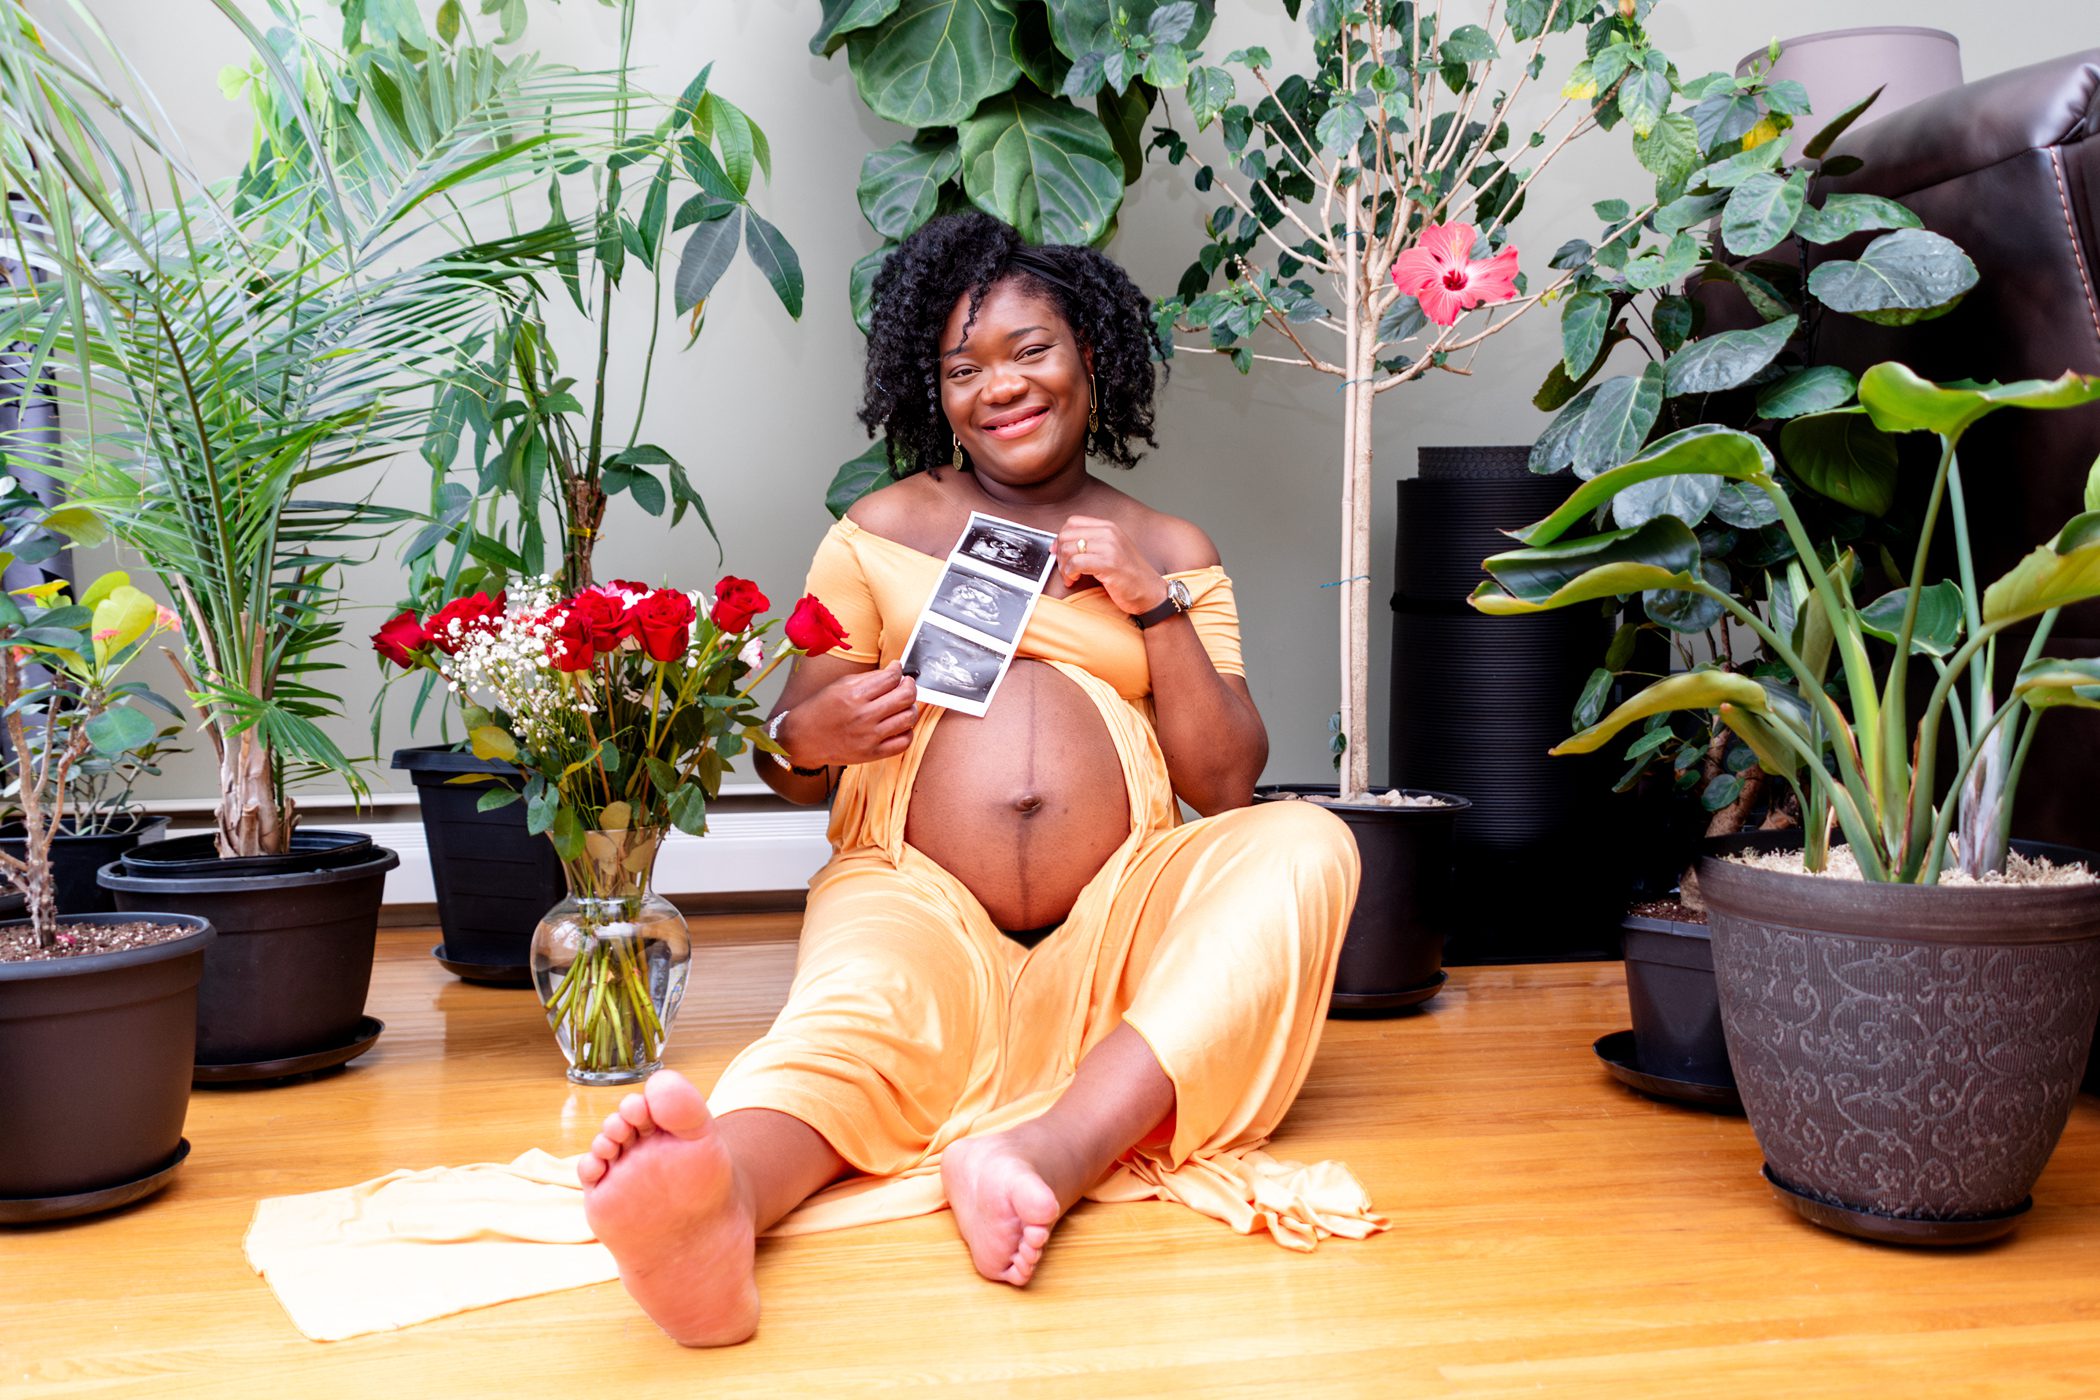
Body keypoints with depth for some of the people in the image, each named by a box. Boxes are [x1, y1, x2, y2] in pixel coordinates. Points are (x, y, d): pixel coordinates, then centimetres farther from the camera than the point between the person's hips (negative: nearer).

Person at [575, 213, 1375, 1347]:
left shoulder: (1171, 554, 20)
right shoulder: (880, 531, 18)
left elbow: (1226, 785, 11)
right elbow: (793, 774, 16)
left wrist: (1157, 607, -1)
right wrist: (804, 736, -10)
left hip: (1113, 916, 2)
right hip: (917, 895, -1)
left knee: (1303, 845, -27)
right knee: (861, 1012, -35)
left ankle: (1050, 1152, -44)